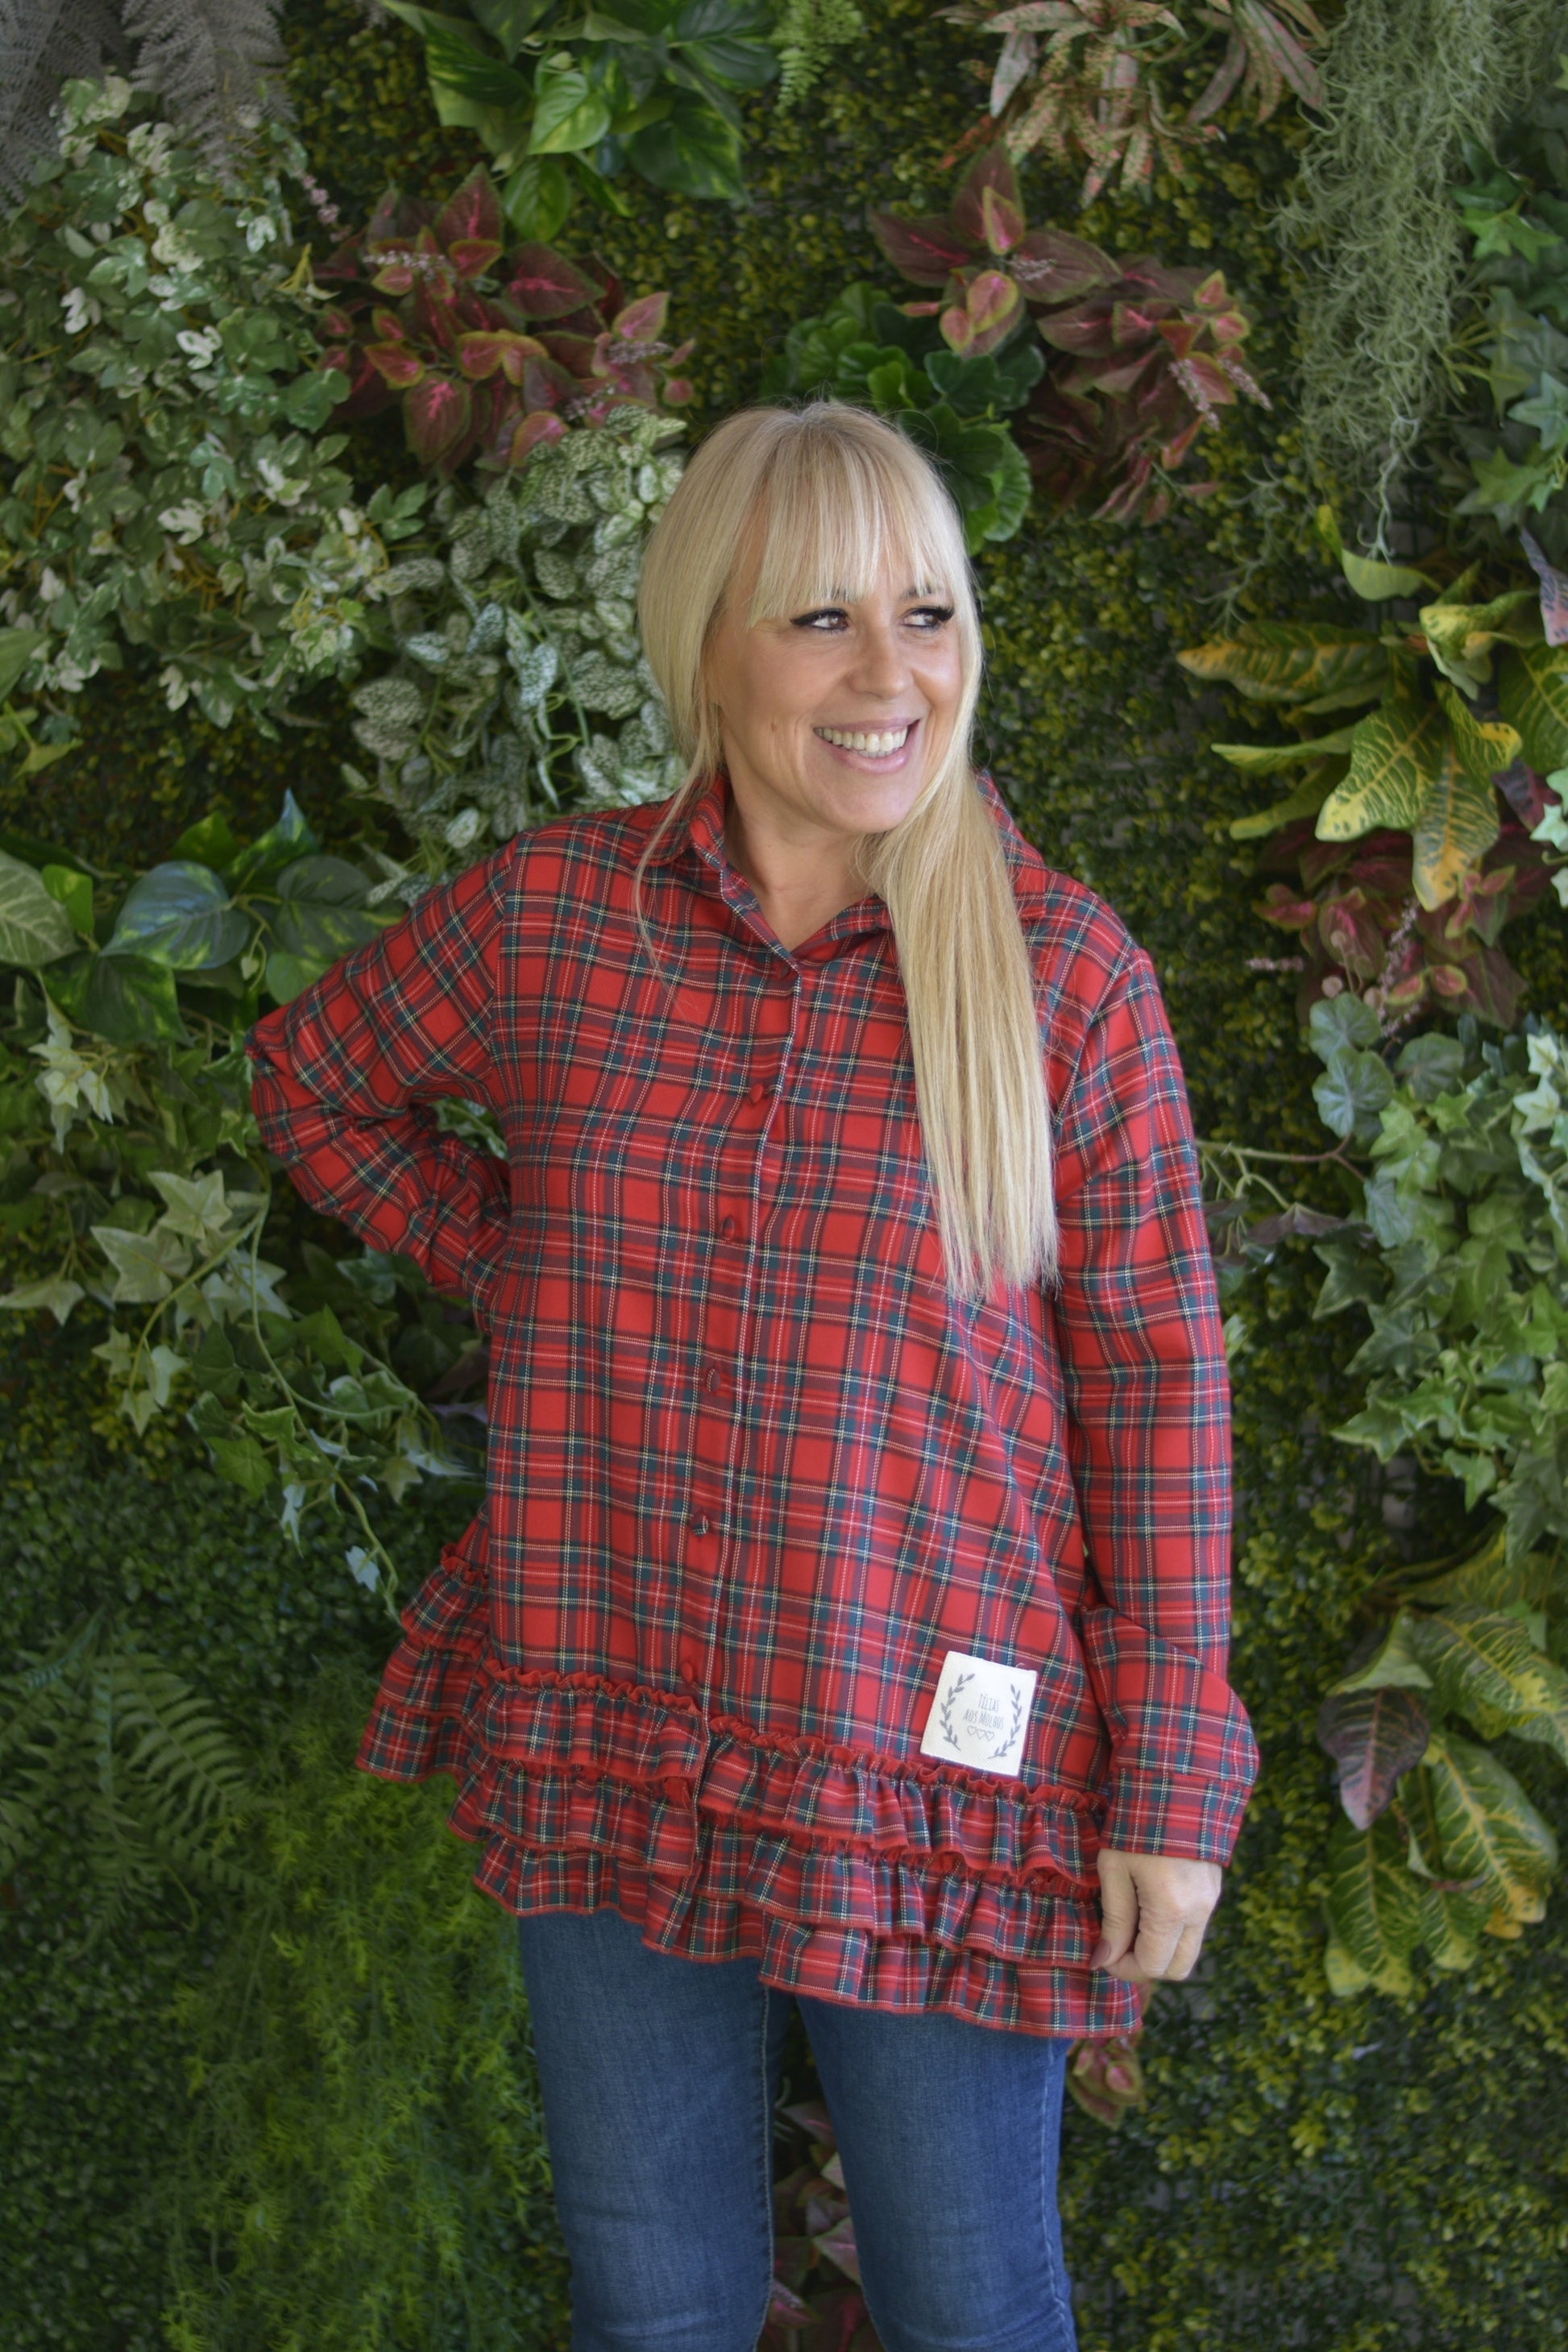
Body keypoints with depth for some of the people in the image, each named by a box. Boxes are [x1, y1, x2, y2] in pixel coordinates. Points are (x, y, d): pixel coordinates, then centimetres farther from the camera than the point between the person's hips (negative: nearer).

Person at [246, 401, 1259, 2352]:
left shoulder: (1068, 980, -10)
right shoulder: (545, 917, -5)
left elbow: (1155, 1378, -6)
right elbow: (314, 1078, 15)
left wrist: (1171, 1785, -6)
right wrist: (508, 1263, 4)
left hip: (941, 1771, -2)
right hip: (606, 1758, 2)